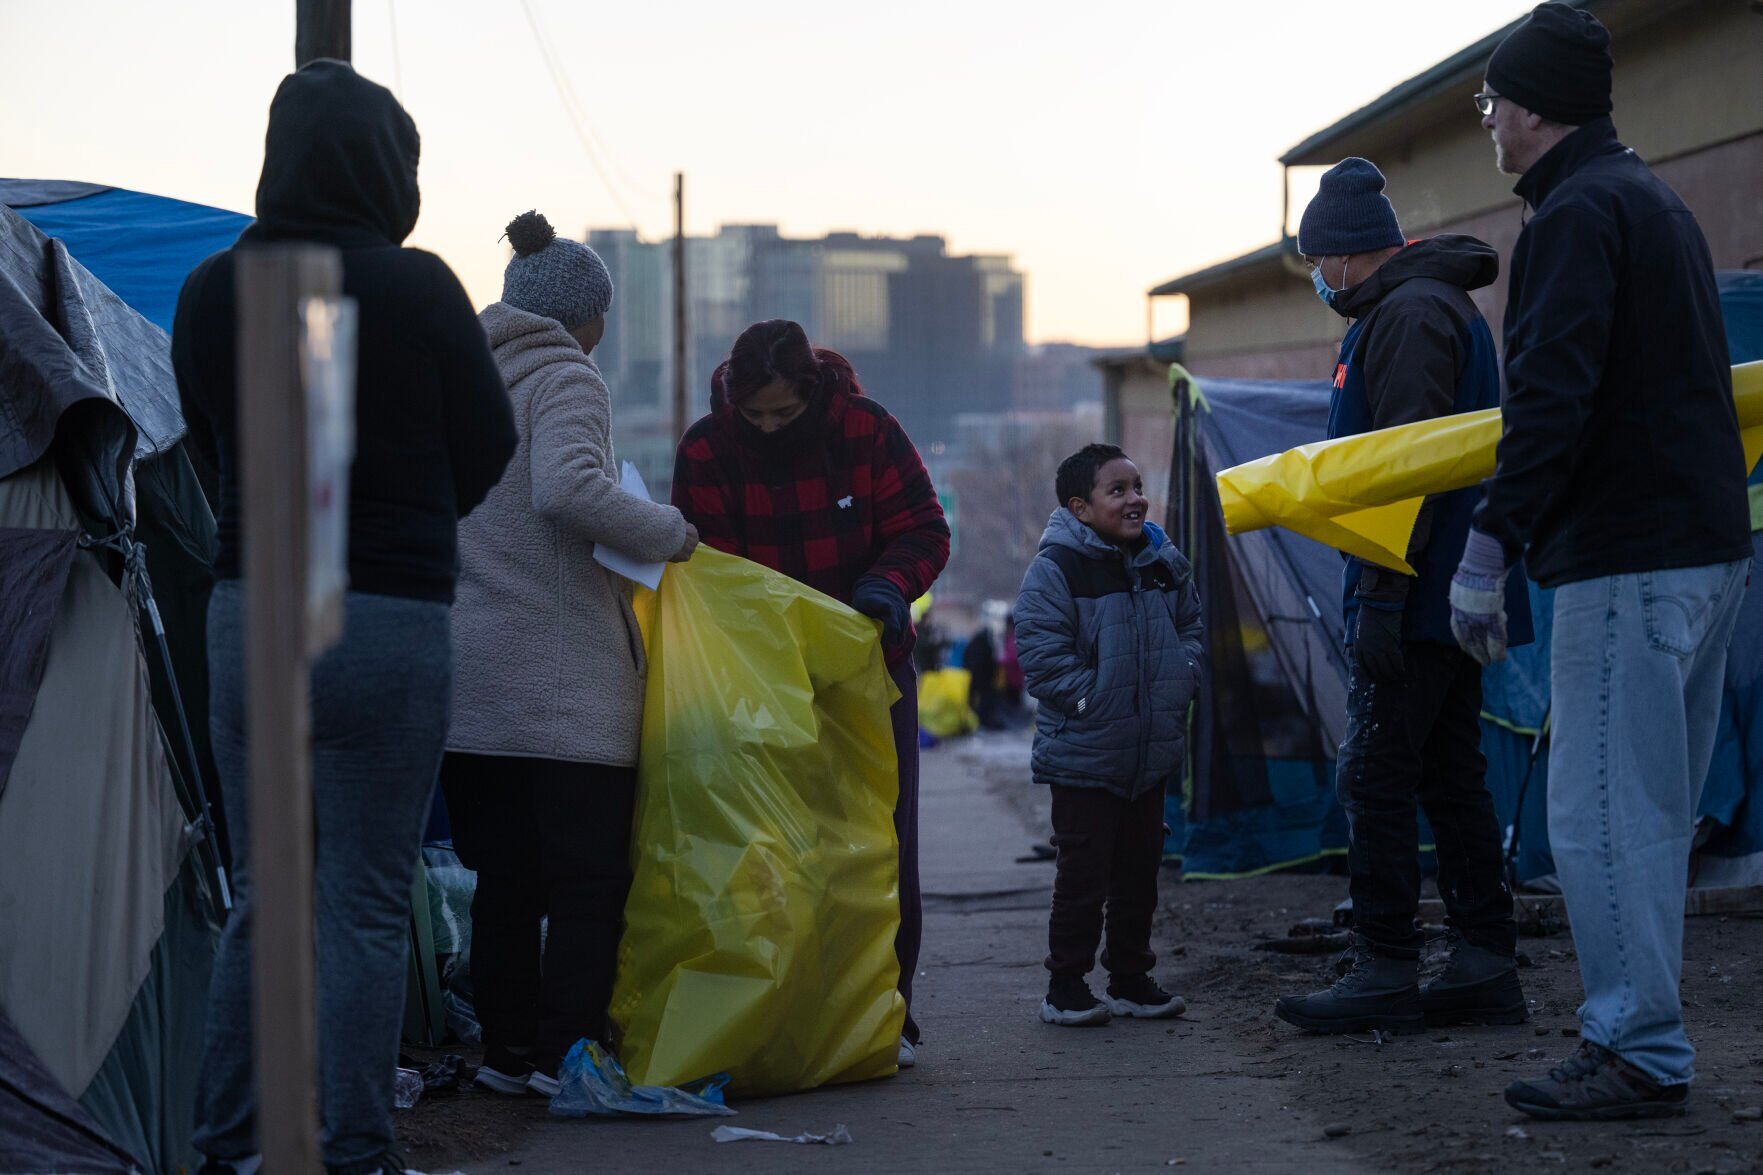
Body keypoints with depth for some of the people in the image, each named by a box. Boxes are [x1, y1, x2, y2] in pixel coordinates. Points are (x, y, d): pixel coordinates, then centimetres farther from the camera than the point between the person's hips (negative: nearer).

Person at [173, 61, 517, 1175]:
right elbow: (486, 448, 1)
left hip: (245, 613, 5)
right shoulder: (415, 290, -9)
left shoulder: (209, 293, 4)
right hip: (387, 623, -5)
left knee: (259, 898, 14)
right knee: (368, 907, 2)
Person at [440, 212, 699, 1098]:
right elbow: (567, 487, -24)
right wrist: (667, 534, -13)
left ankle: (507, 1050, 14)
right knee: (589, 874, 0)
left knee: (502, 875, 11)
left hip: (470, 674, 7)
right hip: (565, 673, -7)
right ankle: (566, 1052, -2)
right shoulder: (565, 378, -7)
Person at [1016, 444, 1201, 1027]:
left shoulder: (1165, 563, 8)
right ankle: (1066, 984, 6)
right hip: (1083, 754, -6)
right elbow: (1041, 655, -16)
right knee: (1083, 869, -3)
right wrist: (1093, 699, -18)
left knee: (1140, 867, 12)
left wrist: (1180, 682, 3)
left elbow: (1192, 628, 20)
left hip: (1151, 752, 6)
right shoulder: (1056, 569, -12)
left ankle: (1130, 977, 22)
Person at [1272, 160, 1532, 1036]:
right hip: (1458, 596, 11)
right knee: (1452, 781, 12)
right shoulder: (1446, 307, 21)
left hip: (1415, 601, -11)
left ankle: (1384, 973, -4)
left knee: (1375, 780, -6)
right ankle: (1485, 967, 14)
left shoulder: (1407, 315, -13)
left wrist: (1380, 596, -23)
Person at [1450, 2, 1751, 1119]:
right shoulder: (1659, 204, 21)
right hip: (1707, 545, 10)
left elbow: (1552, 400, -21)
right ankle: (1645, 1036, 20)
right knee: (1651, 814, 14)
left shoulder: (1576, 217, -11)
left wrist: (1487, 555, -21)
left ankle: (1639, 1055, -6)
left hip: (1626, 559, -10)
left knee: (1604, 816, -8)